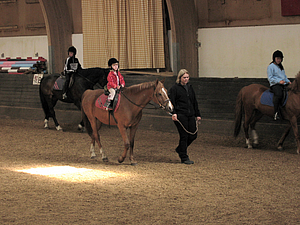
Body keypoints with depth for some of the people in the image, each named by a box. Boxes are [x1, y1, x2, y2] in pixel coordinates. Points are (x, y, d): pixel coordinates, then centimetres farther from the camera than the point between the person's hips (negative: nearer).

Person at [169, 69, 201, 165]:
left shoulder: (190, 87, 18)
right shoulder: (175, 88, -2)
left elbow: (194, 102, 23)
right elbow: (172, 102, -8)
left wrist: (197, 114, 19)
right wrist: (173, 113, -22)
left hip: (191, 115, 7)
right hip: (180, 116, -7)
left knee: (193, 135, 6)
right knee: (184, 136, -4)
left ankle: (180, 149, 29)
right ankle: (184, 158, 6)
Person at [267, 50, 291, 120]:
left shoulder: (281, 67, 26)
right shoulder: (271, 66, 2)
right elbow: (270, 78, -5)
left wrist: (288, 81, 13)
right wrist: (279, 81, -18)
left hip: (283, 84, 9)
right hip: (275, 85, -9)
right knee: (279, 94, -38)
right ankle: (276, 113, -40)